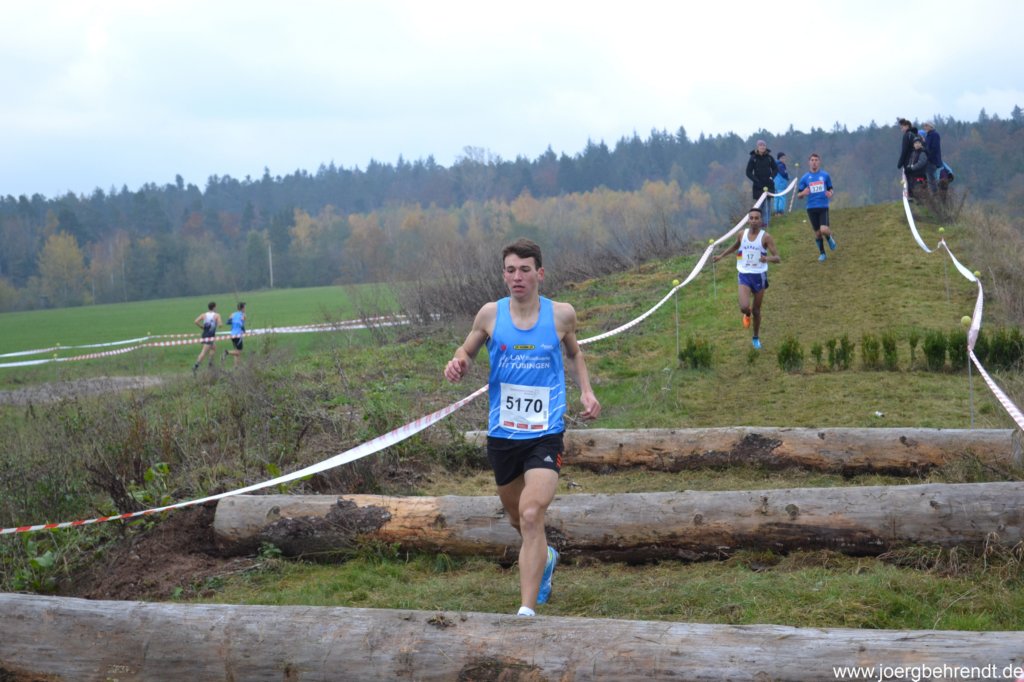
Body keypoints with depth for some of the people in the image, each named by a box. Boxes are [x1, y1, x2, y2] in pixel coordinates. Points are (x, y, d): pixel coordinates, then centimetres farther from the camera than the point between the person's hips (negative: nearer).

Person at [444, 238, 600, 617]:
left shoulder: (561, 314, -2)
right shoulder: (490, 314, -2)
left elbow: (573, 353, 18)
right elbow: (467, 350, 12)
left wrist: (586, 390, 4)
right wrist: (458, 365, -12)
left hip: (545, 432, -3)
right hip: (502, 432, 3)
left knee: (531, 515, -20)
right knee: (516, 517, 19)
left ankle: (527, 610, -19)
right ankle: (545, 557, 53)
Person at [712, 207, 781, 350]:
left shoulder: (765, 237, -10)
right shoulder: (742, 234, 0)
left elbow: (778, 258, -15)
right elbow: (735, 246, 25)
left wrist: (767, 258, -36)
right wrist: (721, 255, 28)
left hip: (759, 276, -1)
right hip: (744, 275, 1)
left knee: (756, 310, 9)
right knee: (744, 307, -18)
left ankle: (756, 337, 32)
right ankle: (747, 315, 21)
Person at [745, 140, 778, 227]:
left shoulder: (769, 157, 3)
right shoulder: (753, 158, -4)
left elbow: (776, 169, 13)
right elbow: (748, 172, -2)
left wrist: (772, 177, -4)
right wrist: (756, 180, -12)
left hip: (768, 184, 2)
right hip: (758, 185, -2)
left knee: (767, 204, 6)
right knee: (758, 204, -5)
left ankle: (766, 222, 13)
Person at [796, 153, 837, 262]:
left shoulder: (825, 175, 3)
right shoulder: (805, 177, 3)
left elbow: (830, 188, 14)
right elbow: (799, 195, 6)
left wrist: (830, 193, -10)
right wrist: (803, 193, -18)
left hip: (823, 207, -1)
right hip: (811, 208, 1)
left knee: (824, 230, -18)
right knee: (817, 233, 6)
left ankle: (829, 238, 18)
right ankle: (822, 254, 24)